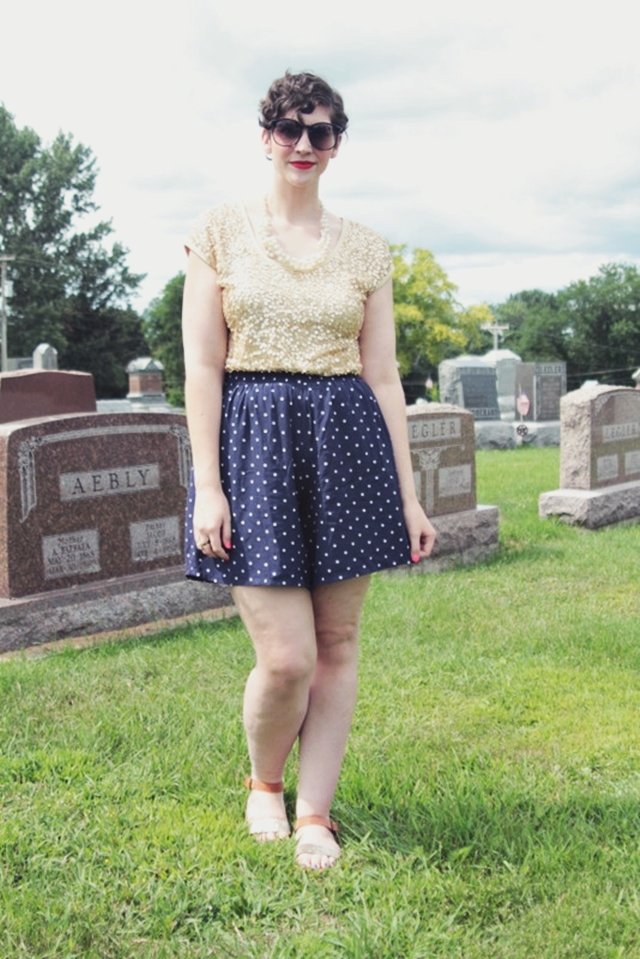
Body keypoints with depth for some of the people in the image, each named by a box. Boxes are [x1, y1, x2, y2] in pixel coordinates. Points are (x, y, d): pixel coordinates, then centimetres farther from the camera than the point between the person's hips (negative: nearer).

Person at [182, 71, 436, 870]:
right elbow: (201, 366, -1)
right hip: (252, 438, -2)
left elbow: (383, 376, 9)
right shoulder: (220, 232, 4)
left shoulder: (365, 250, 10)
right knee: (286, 657, -7)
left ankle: (314, 813, 20)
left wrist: (408, 497, 6)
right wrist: (208, 487, -9)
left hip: (347, 444, 3)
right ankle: (262, 783, 24)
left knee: (337, 644, 5)